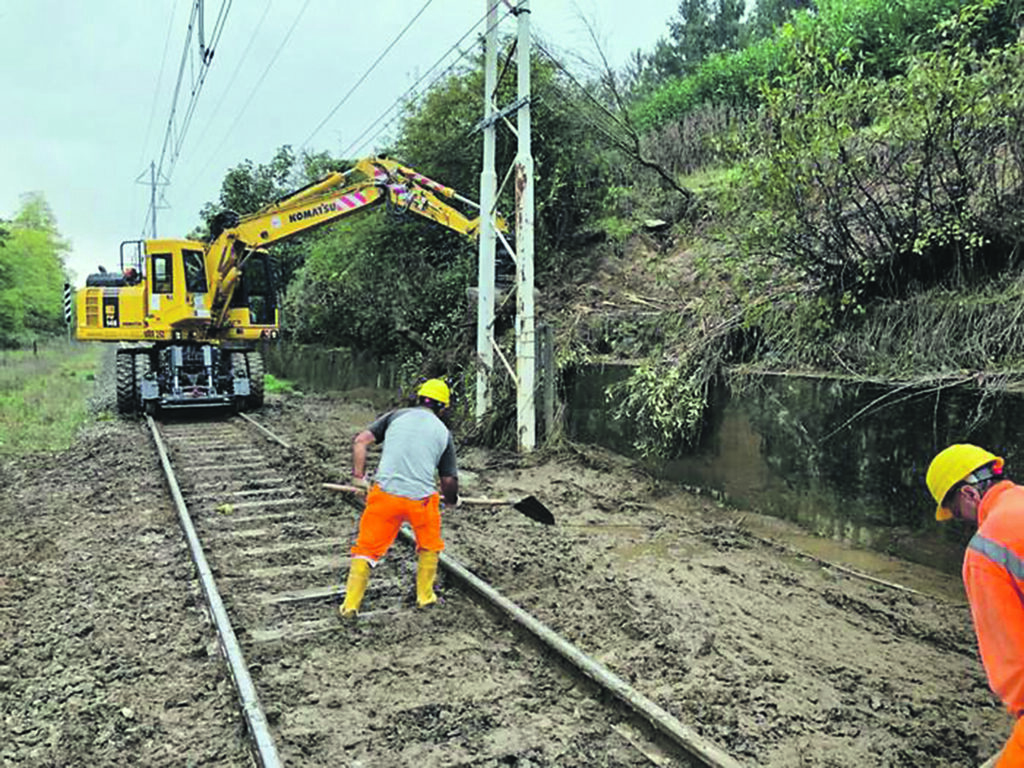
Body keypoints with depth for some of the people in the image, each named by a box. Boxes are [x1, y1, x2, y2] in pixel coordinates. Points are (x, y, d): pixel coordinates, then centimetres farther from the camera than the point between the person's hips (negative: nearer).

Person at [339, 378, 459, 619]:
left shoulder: (396, 416, 10)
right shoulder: (443, 432, 12)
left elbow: (360, 441, 1)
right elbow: (450, 480, 13)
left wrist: (359, 476, 8)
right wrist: (452, 500, 33)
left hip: (385, 493, 0)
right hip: (421, 497, 0)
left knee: (367, 549, 13)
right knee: (429, 546, 26)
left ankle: (350, 605, 12)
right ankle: (425, 596, 33)